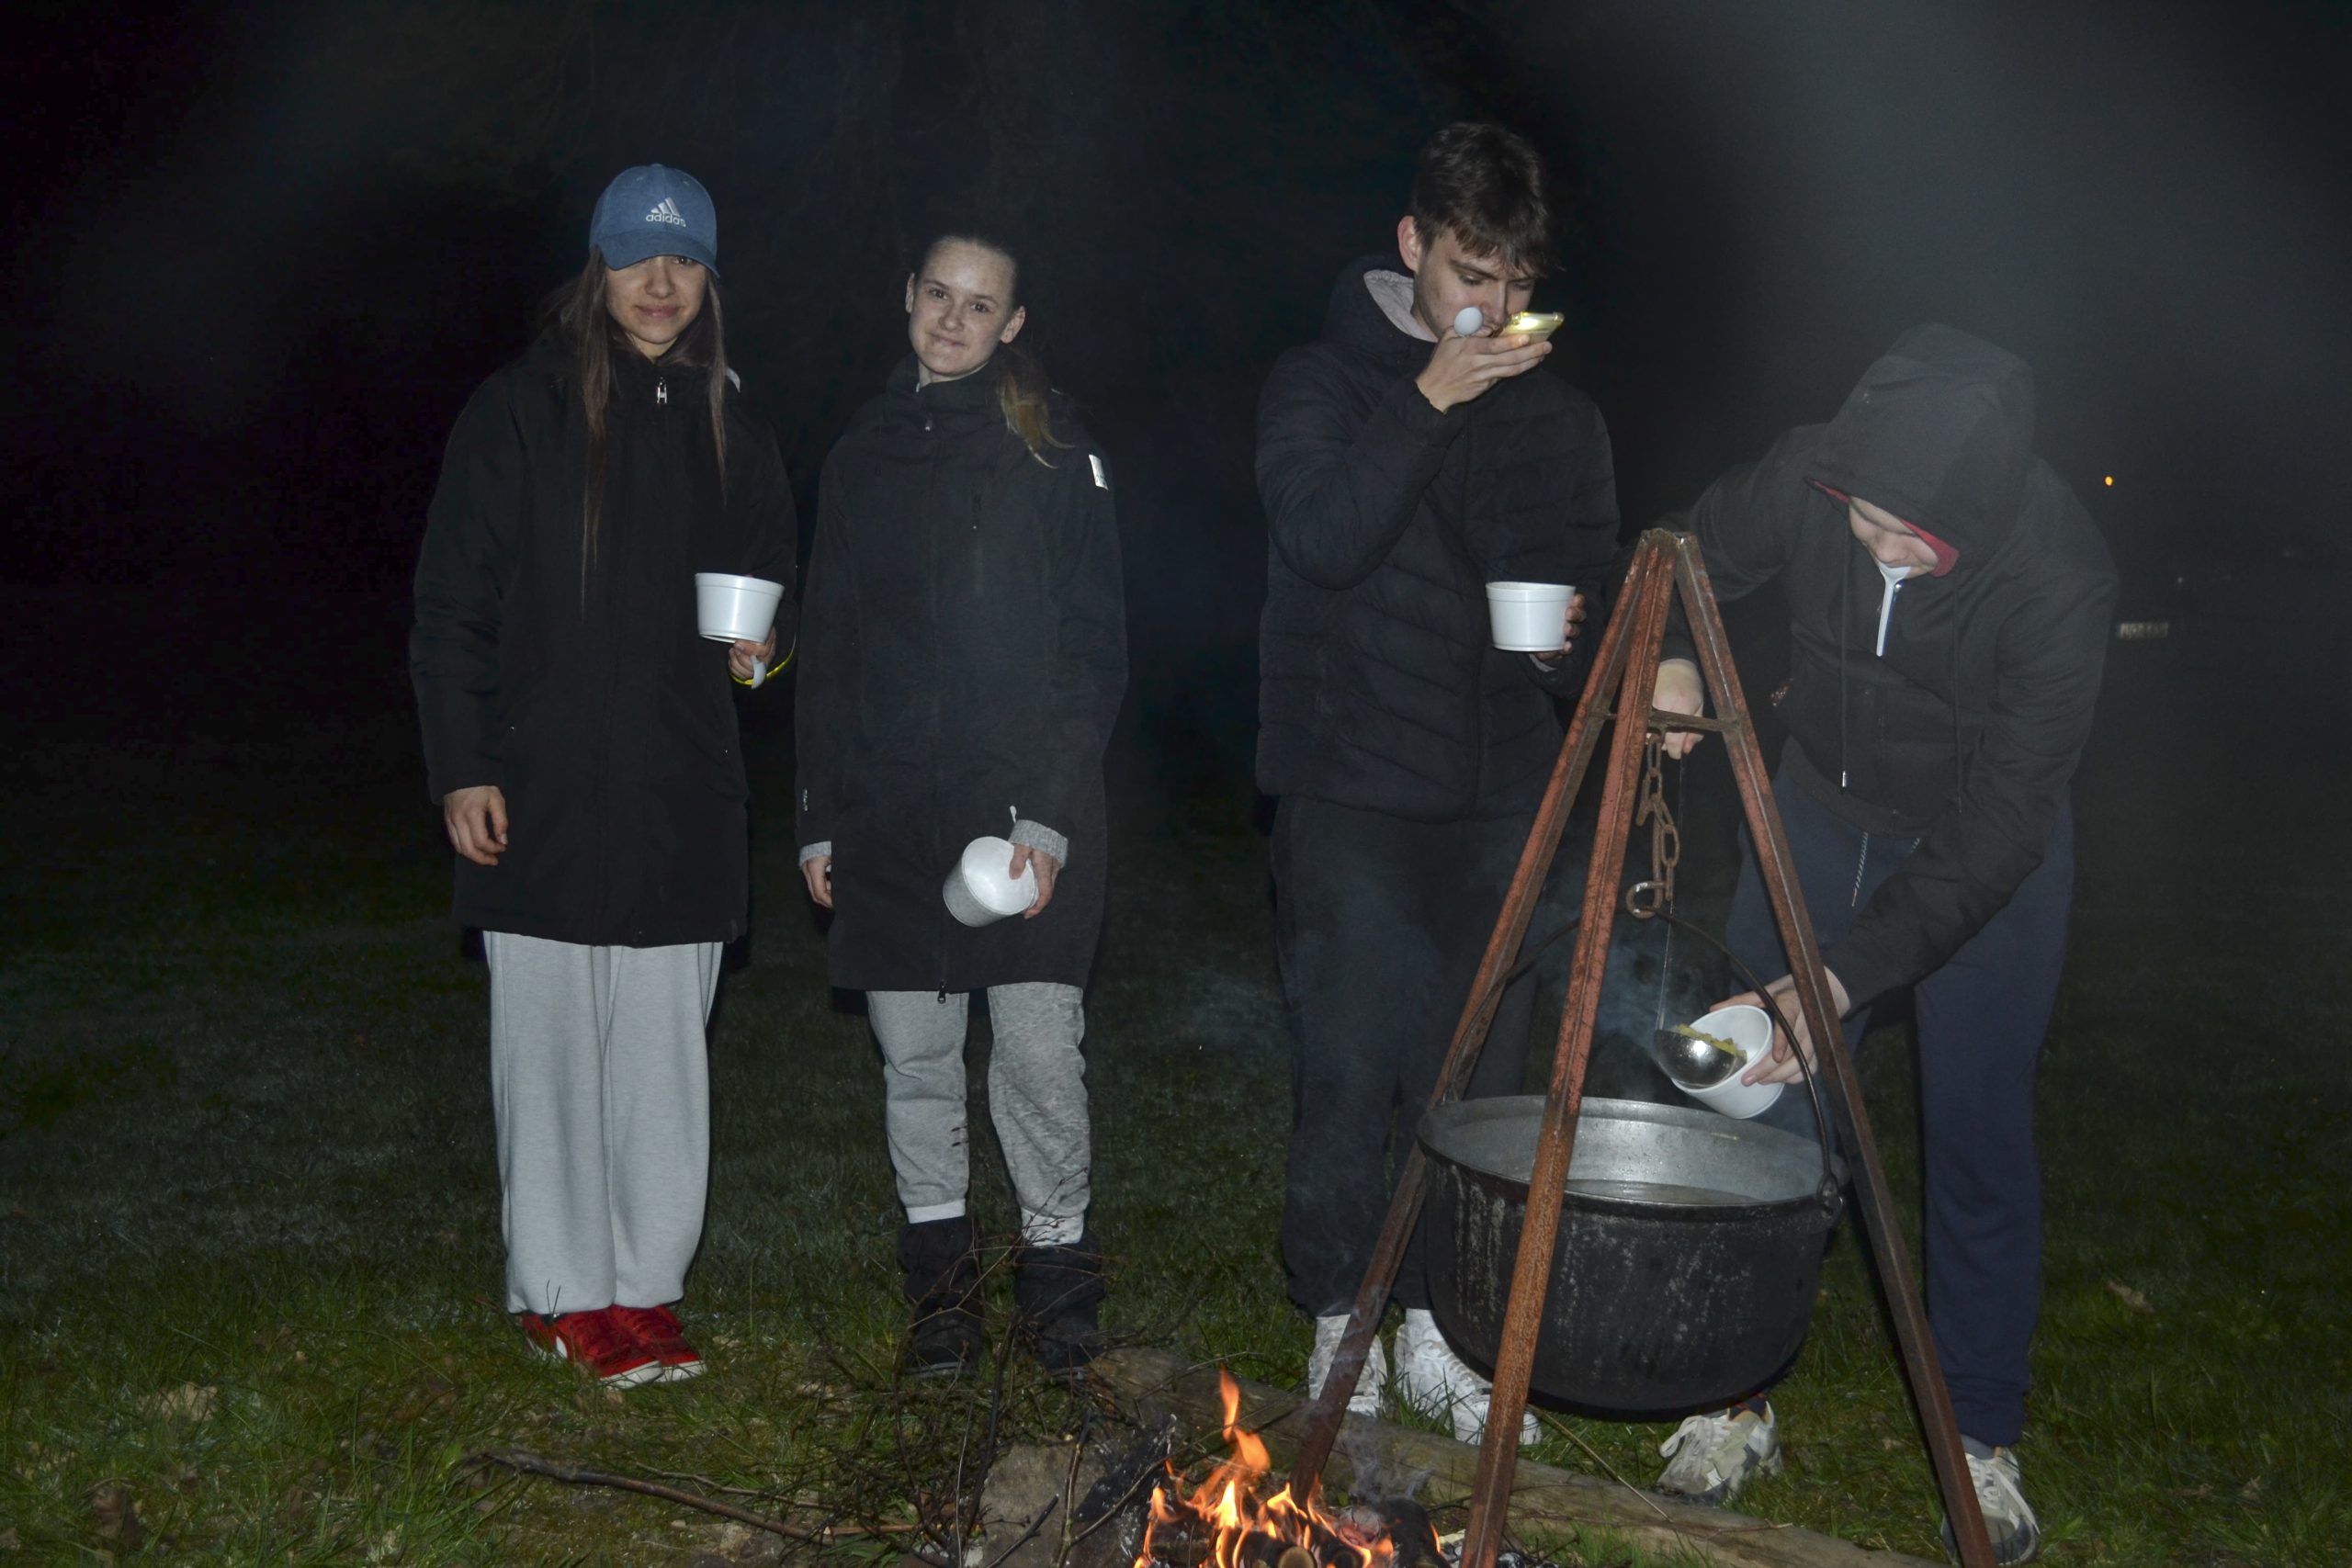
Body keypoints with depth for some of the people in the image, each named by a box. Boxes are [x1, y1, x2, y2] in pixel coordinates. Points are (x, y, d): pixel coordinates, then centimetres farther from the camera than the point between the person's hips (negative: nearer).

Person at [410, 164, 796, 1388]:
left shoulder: (731, 437, 11)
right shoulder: (519, 413, -1)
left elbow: (772, 591, 22)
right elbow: (450, 609, -2)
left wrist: (762, 646, -2)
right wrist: (462, 768, -8)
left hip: (680, 803, 3)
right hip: (543, 795, -3)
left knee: (663, 1056, 7)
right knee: (551, 1047, 3)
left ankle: (644, 1283, 18)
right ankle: (561, 1290, 15)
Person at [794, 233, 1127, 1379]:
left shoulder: (1054, 452, 1)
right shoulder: (863, 456, 12)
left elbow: (1095, 649, -3)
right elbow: (827, 651, 15)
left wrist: (1050, 812, -12)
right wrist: (820, 815, 10)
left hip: (1022, 810, -3)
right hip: (889, 812, 4)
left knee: (1040, 1049, -3)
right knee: (914, 1054, 9)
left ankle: (1057, 1259, 16)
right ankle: (940, 1272, 24)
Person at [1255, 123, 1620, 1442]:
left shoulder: (1559, 415, 12)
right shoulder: (1322, 382, 1)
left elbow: (1587, 589, 14)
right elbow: (1320, 540, -15)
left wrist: (1575, 645, -9)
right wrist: (1428, 403, -18)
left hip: (1500, 791, 4)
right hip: (1352, 789, -3)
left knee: (1477, 1075, 6)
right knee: (1351, 1070, -3)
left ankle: (1434, 1328, 19)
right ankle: (1341, 1321, 14)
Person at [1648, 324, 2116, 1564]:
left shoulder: (2060, 576, -33)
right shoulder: (1802, 478, -23)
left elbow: (2002, 823, -31)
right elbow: (1693, 563, -1)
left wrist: (1849, 975, -37)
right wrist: (1671, 657, -23)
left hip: (1990, 850, -3)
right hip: (1820, 810, 3)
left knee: (1978, 1135, 1)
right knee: (1767, 1105, 3)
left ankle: (1983, 1440, 20)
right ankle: (1739, 1396, 19)